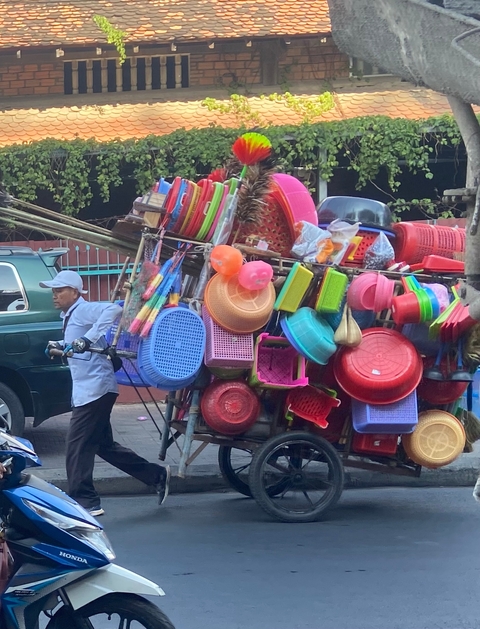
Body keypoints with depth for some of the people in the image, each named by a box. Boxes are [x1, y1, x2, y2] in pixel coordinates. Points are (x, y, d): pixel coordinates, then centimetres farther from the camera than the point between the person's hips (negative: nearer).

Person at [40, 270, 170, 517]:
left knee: (77, 445, -10)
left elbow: (113, 310, -31)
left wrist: (87, 339, -36)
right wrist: (59, 346, 14)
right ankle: (157, 476, 23)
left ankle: (84, 502, -7)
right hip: (86, 389, 11)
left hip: (95, 388, -11)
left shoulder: (83, 310, -12)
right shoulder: (69, 316, 17)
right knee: (104, 445, 16)